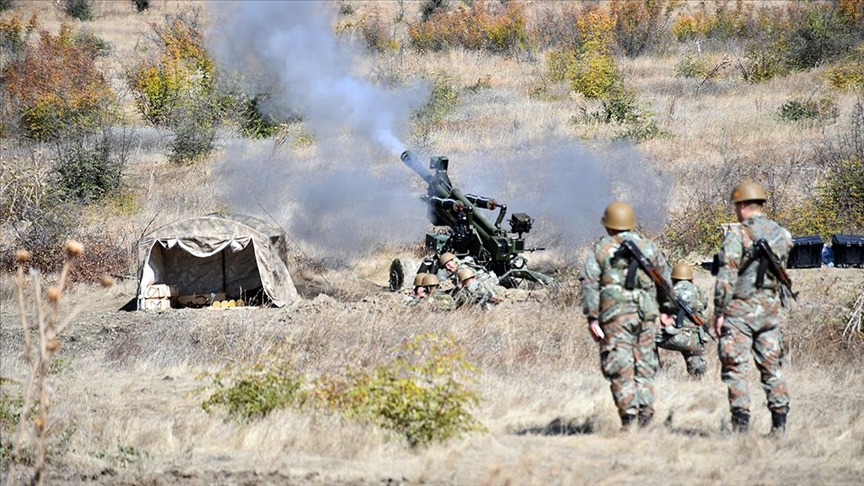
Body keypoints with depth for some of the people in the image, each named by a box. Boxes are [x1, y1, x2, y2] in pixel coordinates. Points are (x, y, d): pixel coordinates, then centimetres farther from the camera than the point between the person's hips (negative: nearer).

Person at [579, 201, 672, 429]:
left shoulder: (599, 250, 3)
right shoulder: (648, 247, 13)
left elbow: (589, 285, -4)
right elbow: (664, 278, 19)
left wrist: (592, 318, -4)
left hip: (615, 315, -3)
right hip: (646, 314, 3)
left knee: (620, 367, -4)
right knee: (645, 365, 11)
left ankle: (628, 416, -13)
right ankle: (646, 413, 5)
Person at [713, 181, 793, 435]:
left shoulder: (737, 234, -11)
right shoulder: (781, 234, 8)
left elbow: (726, 277, -13)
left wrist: (719, 312, -10)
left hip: (740, 309, -6)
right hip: (770, 309, 6)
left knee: (735, 367, -2)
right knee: (772, 366, 11)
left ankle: (741, 421, -10)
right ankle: (779, 422, 8)